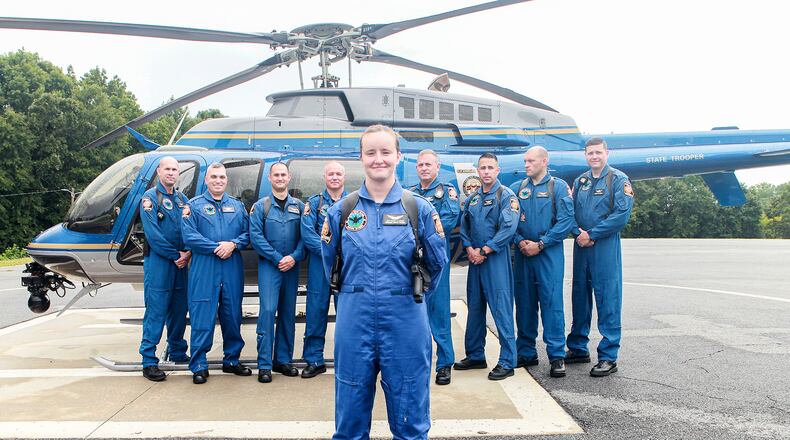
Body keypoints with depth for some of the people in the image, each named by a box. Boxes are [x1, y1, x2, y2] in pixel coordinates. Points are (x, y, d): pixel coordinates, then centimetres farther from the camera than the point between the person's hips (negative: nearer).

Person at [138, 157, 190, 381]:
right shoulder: (150, 198, -4)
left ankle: (177, 352, 27)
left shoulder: (182, 199, 14)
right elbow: (153, 234, -13)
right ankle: (149, 361, -1)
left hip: (181, 262, 6)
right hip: (158, 261, -6)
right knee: (155, 311, -6)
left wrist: (187, 254, -7)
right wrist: (175, 255, -13)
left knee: (179, 309, 13)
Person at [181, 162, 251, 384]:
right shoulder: (194, 205, 4)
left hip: (233, 268, 4)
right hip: (204, 268, -3)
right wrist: (217, 247, -13)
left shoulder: (237, 206, 15)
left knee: (232, 315, 9)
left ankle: (232, 360, 22)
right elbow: (189, 236, -7)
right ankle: (199, 366, 6)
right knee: (202, 317, -4)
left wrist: (233, 244, -11)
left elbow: (247, 233, 9)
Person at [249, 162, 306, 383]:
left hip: (292, 266, 3)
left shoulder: (299, 206, 10)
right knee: (268, 310, -11)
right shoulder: (260, 206, 4)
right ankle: (264, 364, -5)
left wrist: (294, 257, -12)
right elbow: (256, 236, -5)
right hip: (269, 265, -3)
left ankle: (283, 360, 17)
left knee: (288, 313, 7)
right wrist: (277, 258, -12)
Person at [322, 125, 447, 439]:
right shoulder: (341, 210, 2)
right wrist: (354, 297, 8)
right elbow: (331, 264, 12)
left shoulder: (420, 209, -1)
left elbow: (436, 265, 4)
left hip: (406, 322, -1)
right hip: (354, 322, 1)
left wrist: (412, 296, -3)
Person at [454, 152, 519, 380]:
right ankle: (475, 355, 25)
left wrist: (484, 251, -14)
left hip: (496, 259, -7)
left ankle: (507, 362, 2)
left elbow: (508, 229, -15)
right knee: (475, 308, 13)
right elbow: (464, 227, 15)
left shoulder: (506, 196, -5)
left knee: (501, 309, -6)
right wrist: (469, 249, -3)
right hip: (475, 259, 7)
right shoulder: (472, 198, 15)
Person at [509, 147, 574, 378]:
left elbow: (566, 220, -7)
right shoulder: (516, 188, 11)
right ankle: (526, 352, 19)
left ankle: (557, 356, 3)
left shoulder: (558, 186, 1)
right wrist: (520, 241, -10)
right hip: (522, 254, 4)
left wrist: (540, 244, -12)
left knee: (552, 302, -5)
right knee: (524, 303, 8)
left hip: (549, 254, -4)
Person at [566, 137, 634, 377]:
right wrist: (578, 233, -8)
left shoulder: (618, 179, -3)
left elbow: (621, 215, -12)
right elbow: (570, 212, 12)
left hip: (605, 247, -6)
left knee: (608, 300, -3)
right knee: (580, 297, 12)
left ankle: (608, 357, 3)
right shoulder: (580, 181, 14)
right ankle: (578, 348, 24)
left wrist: (592, 234, -13)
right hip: (581, 247, 6)